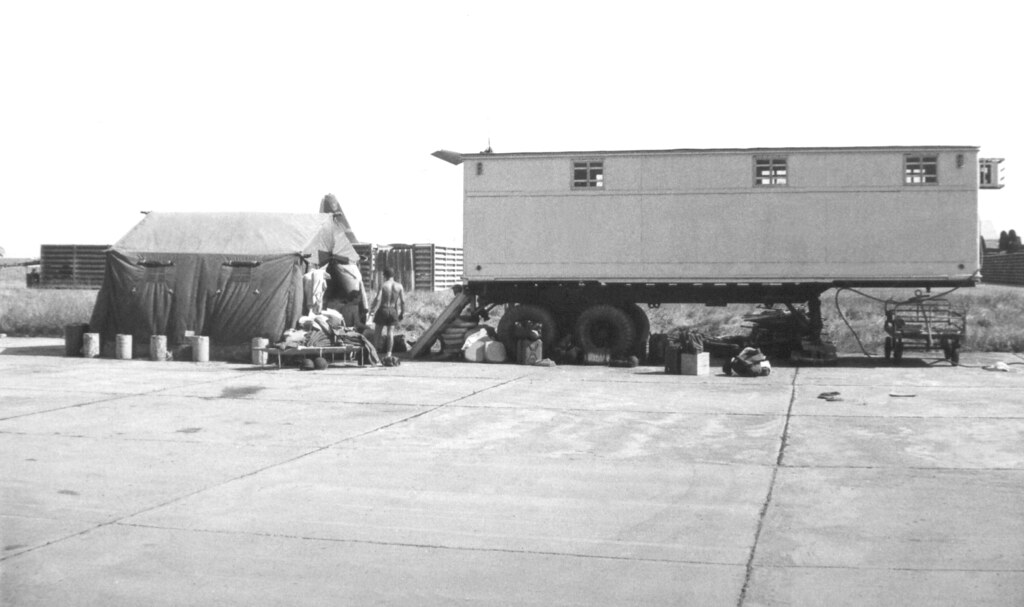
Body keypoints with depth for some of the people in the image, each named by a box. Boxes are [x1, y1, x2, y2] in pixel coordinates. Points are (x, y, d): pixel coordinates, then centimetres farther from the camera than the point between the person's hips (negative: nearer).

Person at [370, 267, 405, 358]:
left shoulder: (383, 285, -9)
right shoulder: (399, 286, 1)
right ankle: (389, 353, 1)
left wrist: (372, 309, -7)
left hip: (383, 309, -3)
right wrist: (402, 312, 10)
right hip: (393, 311, 3)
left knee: (377, 332, 7)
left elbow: (377, 299, -15)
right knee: (390, 332, 5)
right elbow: (403, 301, 0)